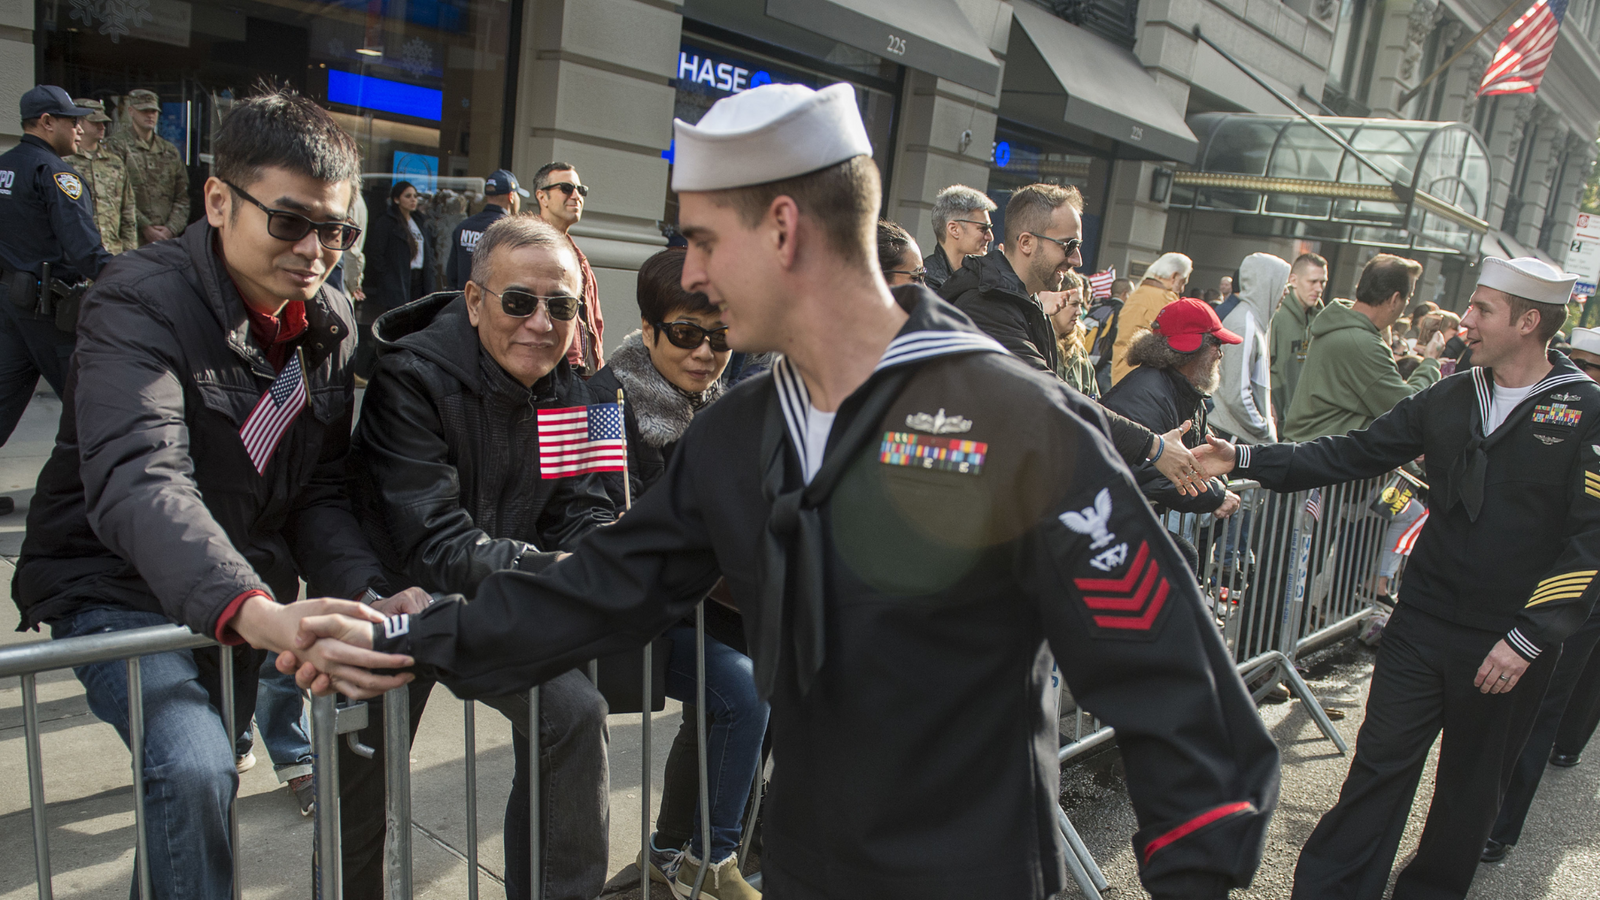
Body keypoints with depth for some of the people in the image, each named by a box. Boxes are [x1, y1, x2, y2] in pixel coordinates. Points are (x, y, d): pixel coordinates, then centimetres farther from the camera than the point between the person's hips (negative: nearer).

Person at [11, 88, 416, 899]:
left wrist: (366, 596, -24)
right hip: (118, 588, -6)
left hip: (248, 598, 6)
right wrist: (257, 616, -55)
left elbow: (321, 495, -4)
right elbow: (137, 485, -38)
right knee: (195, 769, -28)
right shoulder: (142, 300, -22)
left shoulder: (330, 323, -2)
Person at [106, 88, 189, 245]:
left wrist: (171, 228, -1)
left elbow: (182, 198, 14)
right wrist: (144, 227, -12)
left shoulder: (170, 152, 17)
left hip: (166, 239, 4)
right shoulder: (117, 146, 2)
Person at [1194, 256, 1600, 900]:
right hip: (1423, 622, 3)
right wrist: (1245, 460, -5)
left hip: (1512, 644, -2)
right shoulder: (1446, 400, 5)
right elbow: (1351, 455, 5)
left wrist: (1529, 638, -16)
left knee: (1471, 785, 14)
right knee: (1382, 762, 4)